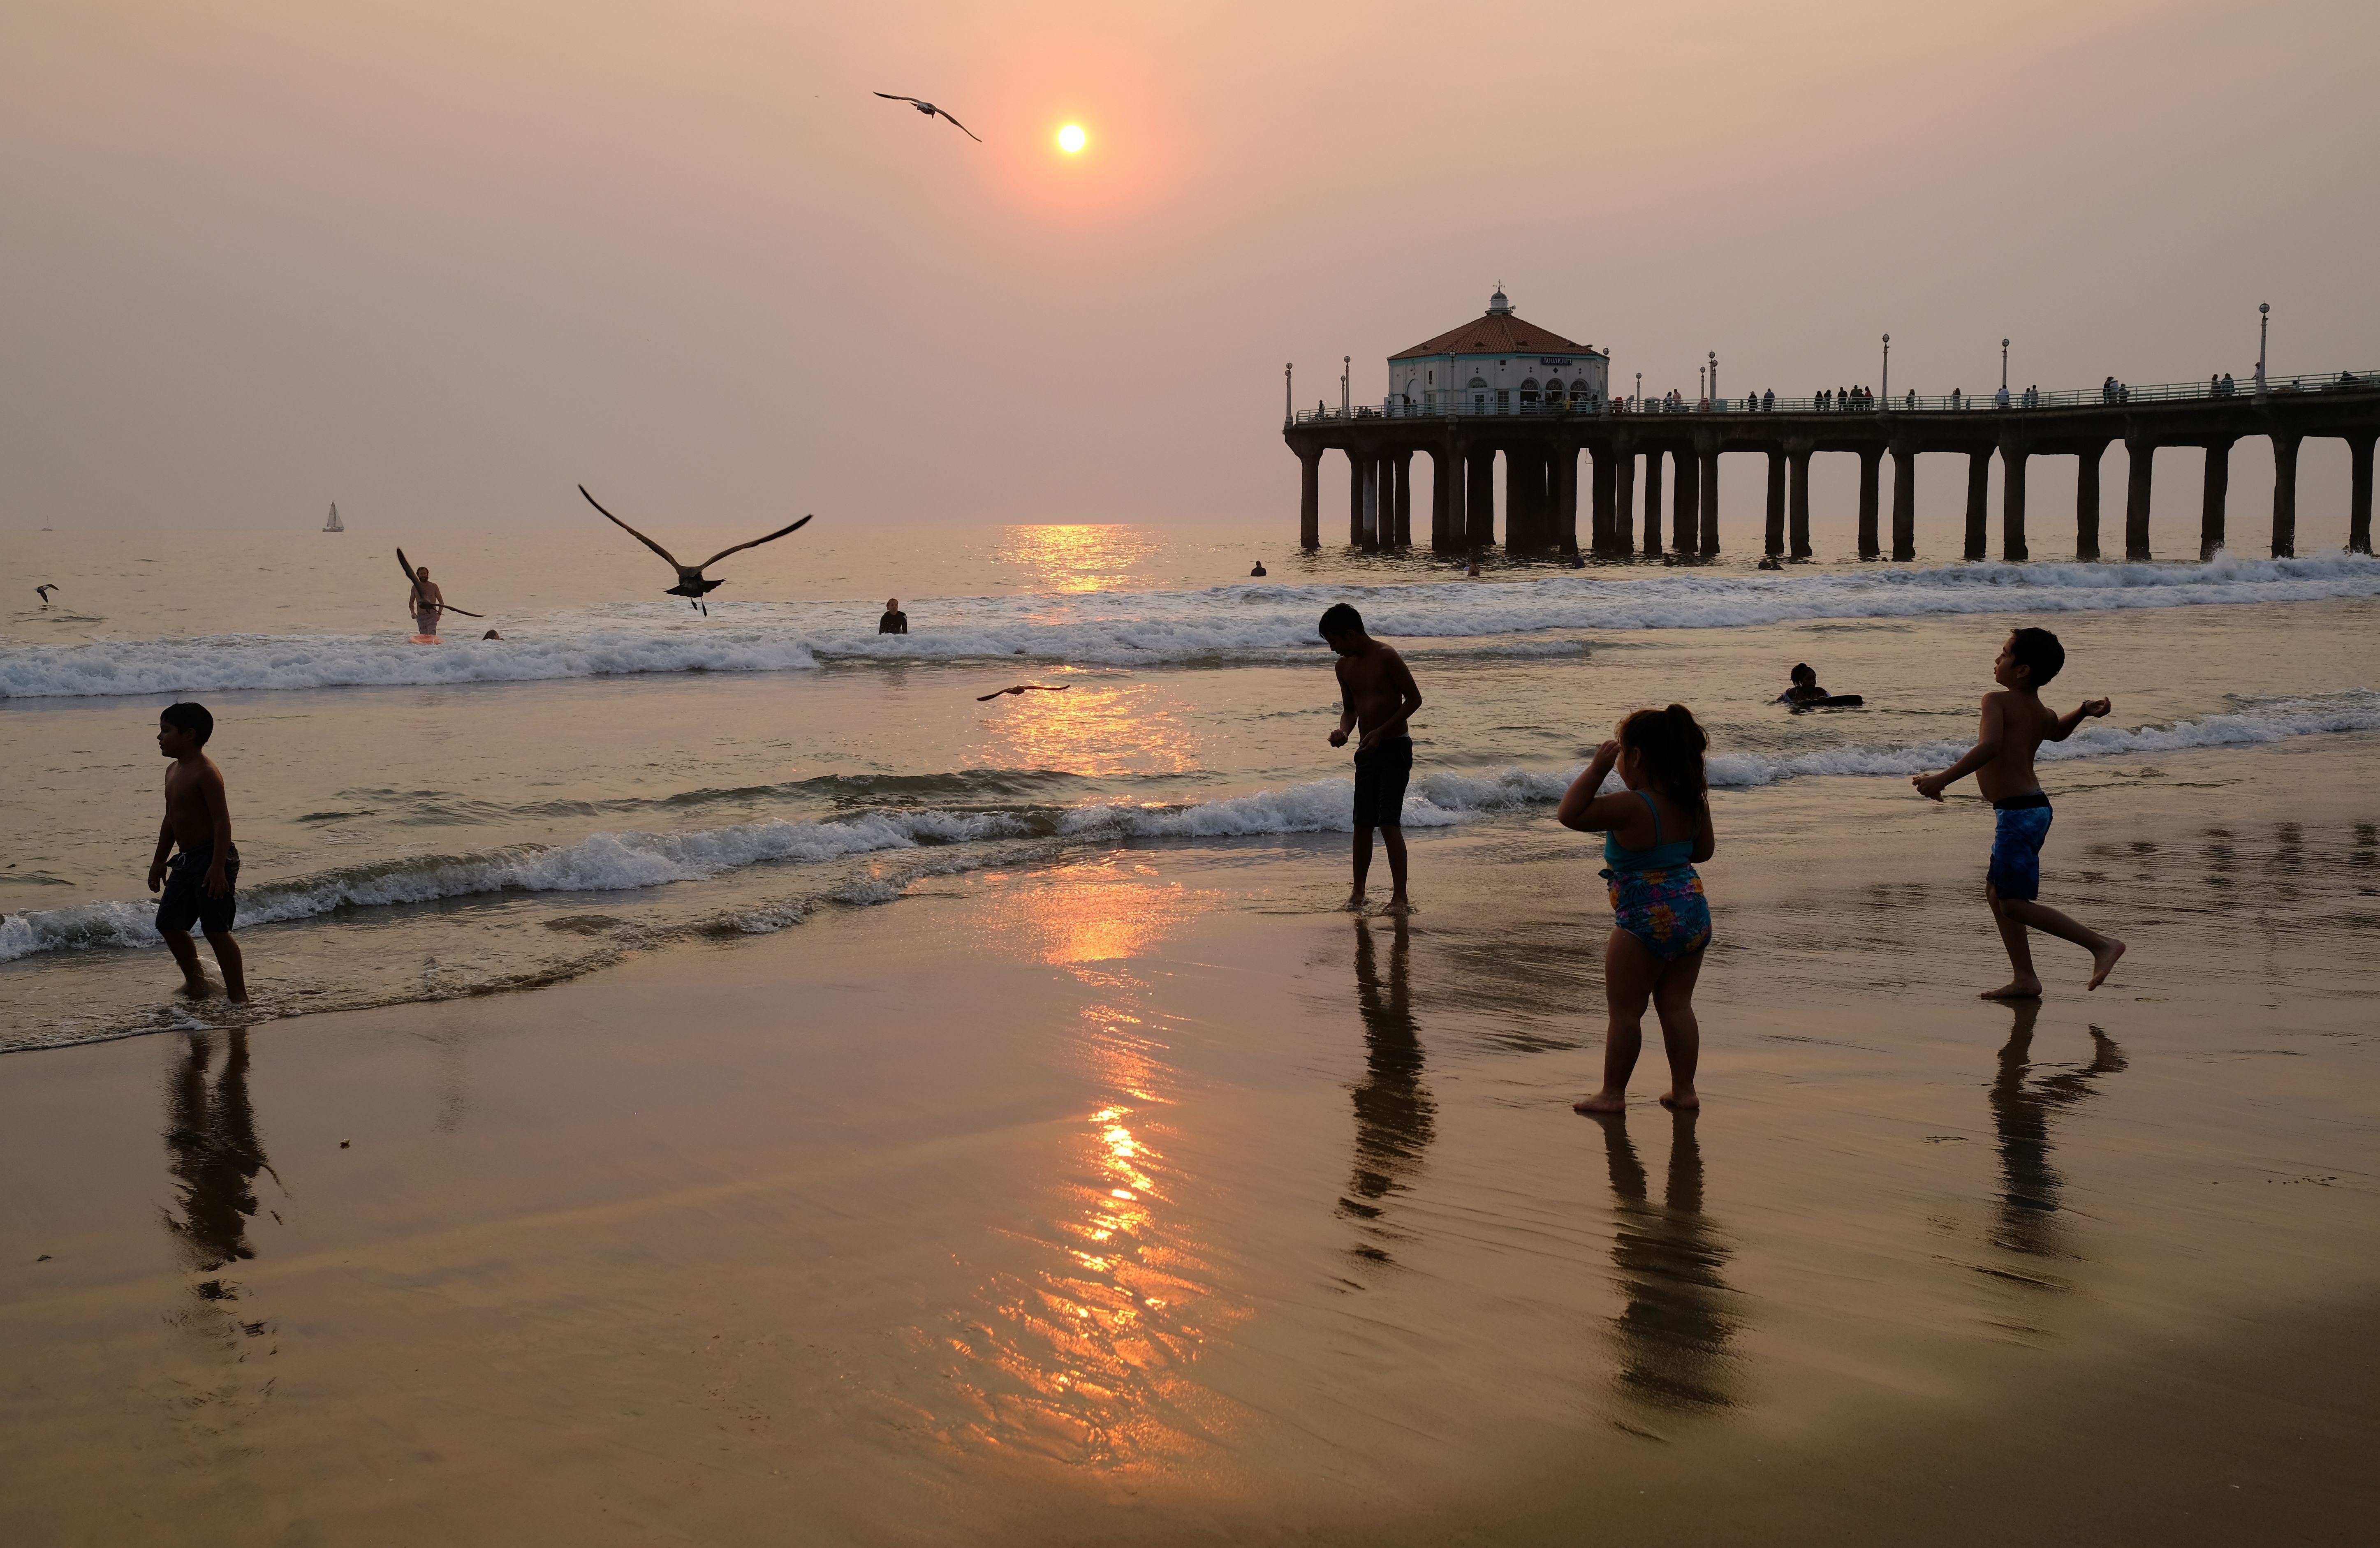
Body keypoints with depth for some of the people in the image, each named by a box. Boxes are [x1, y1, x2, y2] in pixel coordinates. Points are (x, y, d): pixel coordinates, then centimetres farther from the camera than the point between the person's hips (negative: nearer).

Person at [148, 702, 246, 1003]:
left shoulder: (205, 772, -17)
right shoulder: (174, 772, 12)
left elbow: (222, 820, -21)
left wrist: (218, 867, -27)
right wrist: (159, 860, 23)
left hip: (212, 858, -10)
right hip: (187, 860, 10)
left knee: (216, 929, -8)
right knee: (169, 923, 14)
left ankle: (238, 996, -1)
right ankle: (195, 979, 31)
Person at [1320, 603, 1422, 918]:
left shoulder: (1386, 657, -14)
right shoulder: (1345, 666, 8)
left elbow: (1414, 699, -13)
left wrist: (1381, 731, -18)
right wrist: (1343, 731, -3)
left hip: (1395, 747, -7)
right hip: (1368, 750, 7)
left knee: (1389, 823, -13)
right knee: (1363, 823, 9)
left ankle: (1400, 897, -10)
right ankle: (1358, 892, 20)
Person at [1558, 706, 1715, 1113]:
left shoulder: (1631, 808, -22)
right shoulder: (1692, 802, 1)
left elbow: (1569, 815, -20)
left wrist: (1597, 768, -19)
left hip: (1646, 922, -7)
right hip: (1693, 911, 7)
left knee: (1625, 1010, 5)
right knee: (1677, 1005, 15)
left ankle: (1613, 1093, 13)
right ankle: (1684, 1089, 19)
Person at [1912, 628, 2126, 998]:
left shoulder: (1998, 701, -12)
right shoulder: (2043, 714, 15)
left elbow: (1989, 747, -30)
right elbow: (2058, 731, 40)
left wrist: (1942, 780, -29)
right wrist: (2084, 712, 25)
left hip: (2017, 813, -10)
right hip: (2035, 807, 10)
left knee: (2014, 903, -6)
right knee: (1996, 892, 17)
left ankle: (2101, 944, -6)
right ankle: (2025, 979, 19)